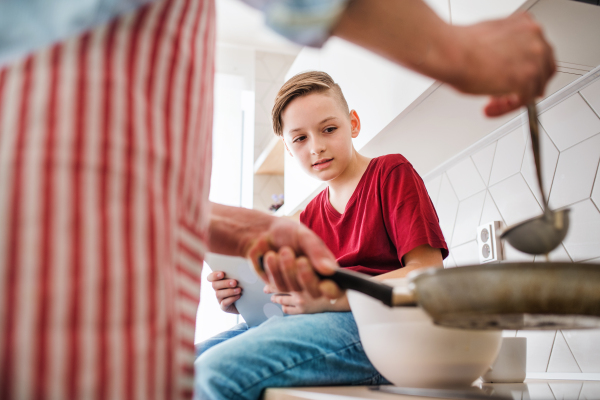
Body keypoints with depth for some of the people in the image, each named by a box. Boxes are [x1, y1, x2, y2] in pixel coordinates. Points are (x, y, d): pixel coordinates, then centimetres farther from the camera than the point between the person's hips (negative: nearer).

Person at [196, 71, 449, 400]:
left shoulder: (392, 173, 4)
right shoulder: (310, 215, 23)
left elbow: (428, 274, -8)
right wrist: (245, 300, -4)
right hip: (318, 323, 7)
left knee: (216, 371, -28)